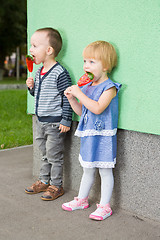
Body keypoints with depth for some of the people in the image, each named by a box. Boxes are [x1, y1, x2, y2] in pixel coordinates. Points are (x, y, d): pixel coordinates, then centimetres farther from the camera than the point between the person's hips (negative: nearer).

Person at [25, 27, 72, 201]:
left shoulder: (60, 73, -17)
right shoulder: (39, 72, 8)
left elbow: (67, 98, -16)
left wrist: (66, 121, -17)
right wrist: (32, 87, -1)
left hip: (55, 123, -8)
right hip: (40, 121, 8)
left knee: (54, 156, 4)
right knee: (45, 154, 19)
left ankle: (56, 185, 17)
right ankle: (44, 181, 32)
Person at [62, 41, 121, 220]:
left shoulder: (109, 87, -14)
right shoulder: (87, 87, 9)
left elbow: (97, 108, -28)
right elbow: (81, 111, 15)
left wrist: (79, 93, -23)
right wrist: (71, 98, 1)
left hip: (103, 137, -7)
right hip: (88, 135, 7)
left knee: (105, 171, 3)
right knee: (88, 170, 20)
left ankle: (104, 206, 13)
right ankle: (82, 199, 34)